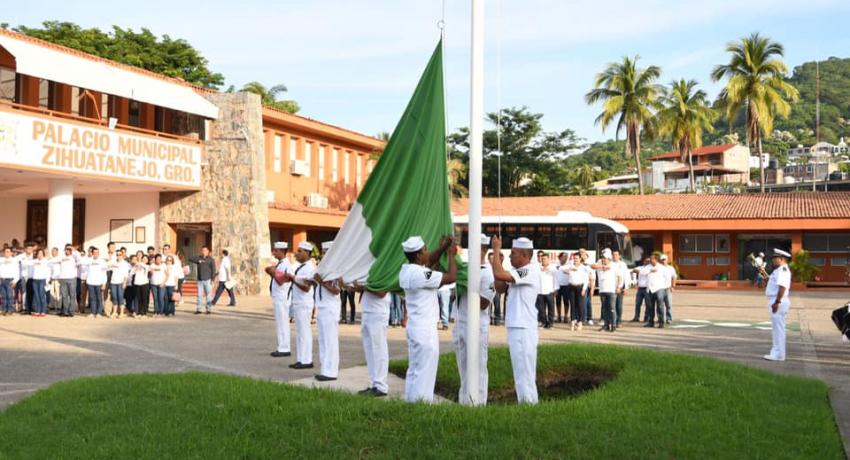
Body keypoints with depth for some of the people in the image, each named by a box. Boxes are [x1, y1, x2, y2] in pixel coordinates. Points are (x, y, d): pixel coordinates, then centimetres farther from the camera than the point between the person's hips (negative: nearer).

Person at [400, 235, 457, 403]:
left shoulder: (405, 270, 6)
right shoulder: (420, 274, -22)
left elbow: (428, 263, 23)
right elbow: (451, 277, -17)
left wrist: (442, 248, 12)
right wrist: (451, 255, -4)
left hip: (414, 326, 10)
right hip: (425, 329, -9)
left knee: (414, 370, 16)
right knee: (424, 371, -3)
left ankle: (410, 401, 21)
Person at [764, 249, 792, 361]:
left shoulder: (783, 270, -16)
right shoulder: (779, 270, 17)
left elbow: (782, 287, -25)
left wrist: (777, 302, -27)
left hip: (779, 302, -11)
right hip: (775, 301, 11)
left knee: (778, 328, -8)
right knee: (776, 328, 15)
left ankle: (778, 354, -6)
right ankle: (776, 352, 22)